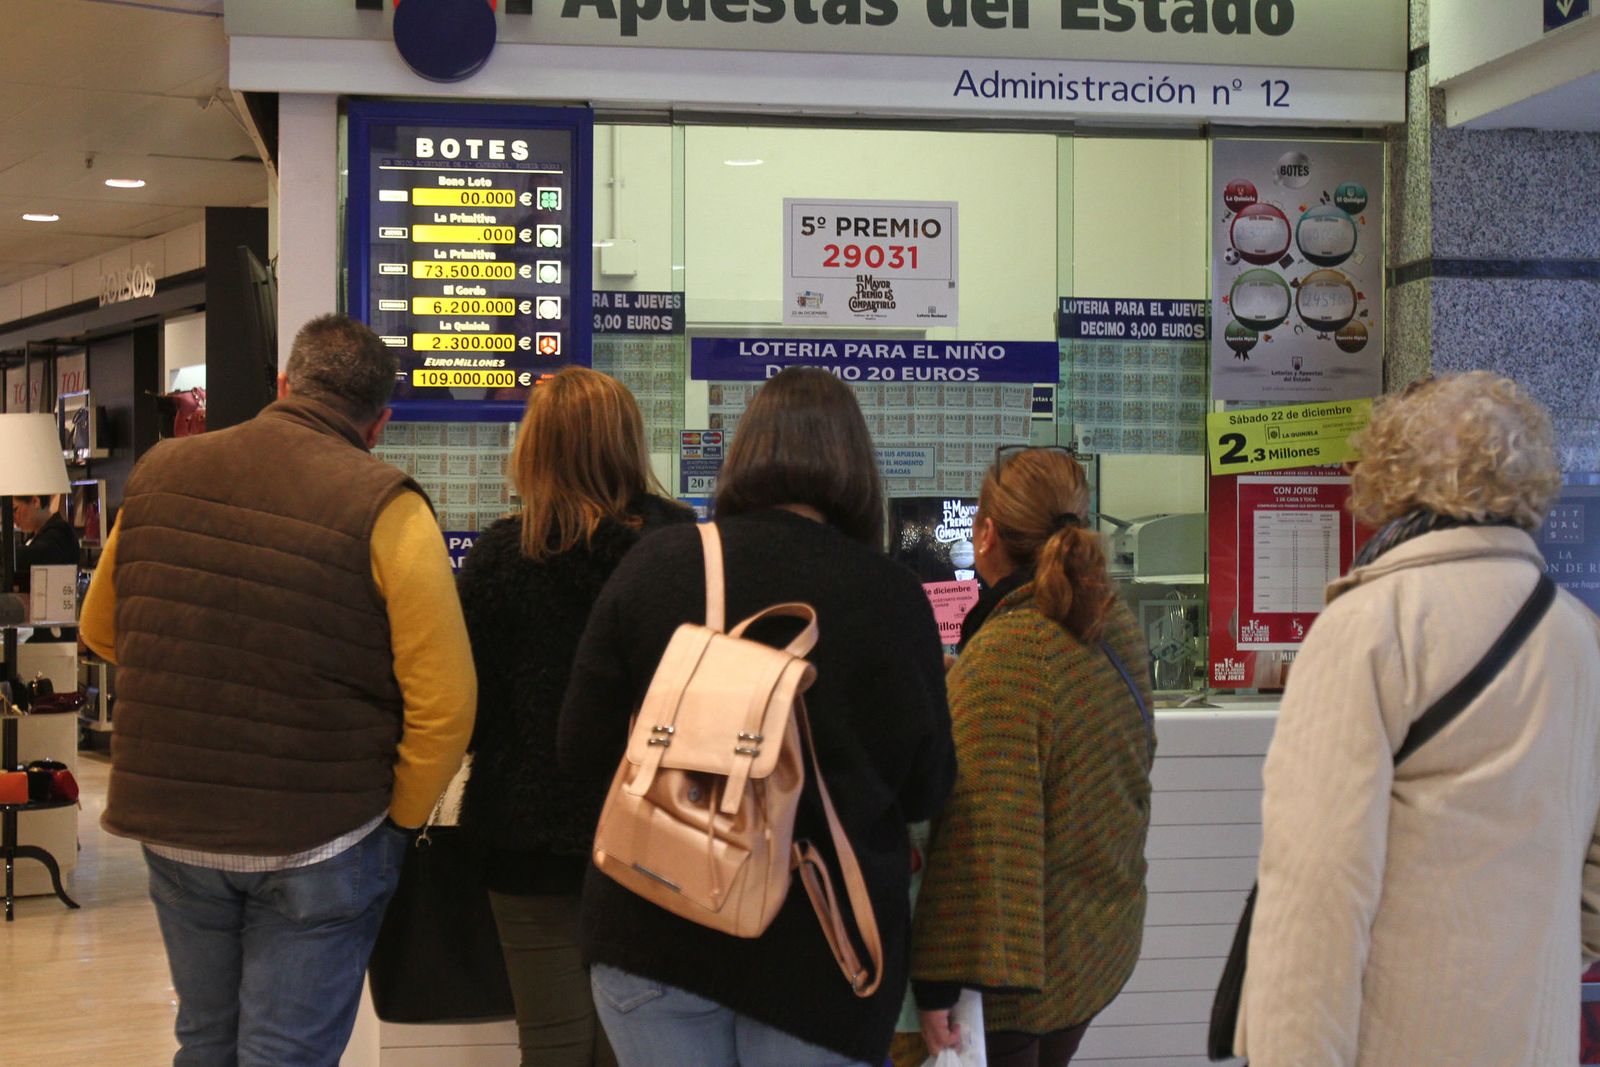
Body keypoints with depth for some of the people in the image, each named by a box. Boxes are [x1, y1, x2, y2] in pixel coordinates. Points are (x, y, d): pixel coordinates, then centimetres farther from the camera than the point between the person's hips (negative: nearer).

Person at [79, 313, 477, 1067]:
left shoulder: (158, 474, 1)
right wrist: (400, 822, -2)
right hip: (318, 838, -4)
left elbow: (99, 630, 15)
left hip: (171, 826, 5)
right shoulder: (386, 508, -14)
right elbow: (444, 702, -17)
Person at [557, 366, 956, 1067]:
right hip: (820, 956, -1)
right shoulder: (890, 597, -12)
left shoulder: (652, 564, -8)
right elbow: (925, 789, -4)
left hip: (651, 937, 2)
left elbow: (583, 753, -1)